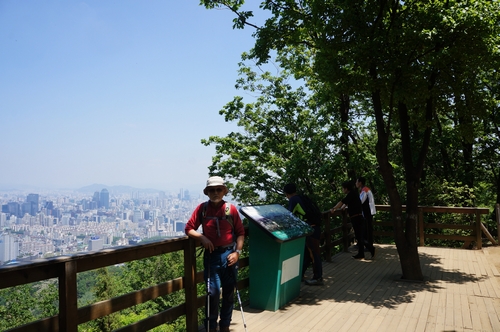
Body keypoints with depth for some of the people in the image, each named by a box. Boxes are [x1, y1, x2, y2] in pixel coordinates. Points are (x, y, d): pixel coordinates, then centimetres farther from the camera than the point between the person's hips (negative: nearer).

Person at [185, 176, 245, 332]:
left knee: (229, 292, 10)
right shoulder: (202, 208, -1)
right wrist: (202, 237, -14)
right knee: (213, 292, -5)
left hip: (229, 254, 1)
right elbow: (189, 228, 2)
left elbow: (240, 232, 2)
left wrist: (237, 251, -8)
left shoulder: (231, 209, -2)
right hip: (211, 255, -1)